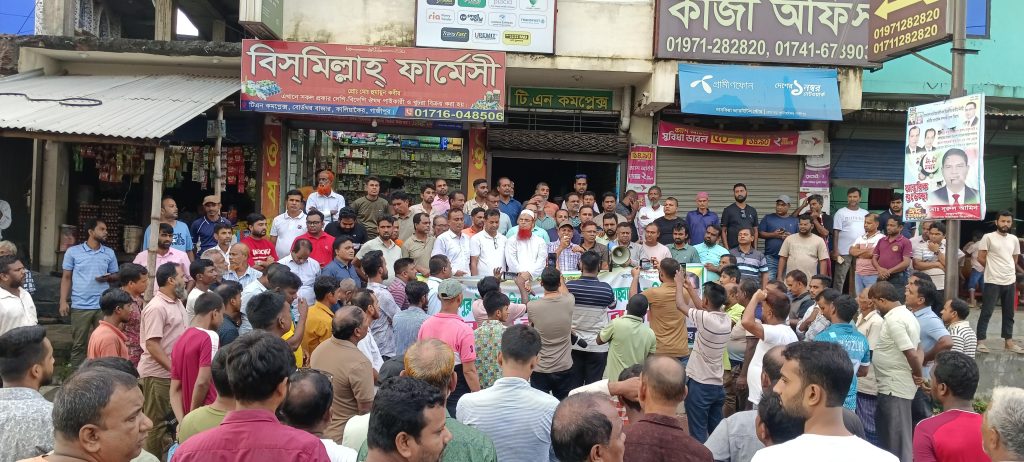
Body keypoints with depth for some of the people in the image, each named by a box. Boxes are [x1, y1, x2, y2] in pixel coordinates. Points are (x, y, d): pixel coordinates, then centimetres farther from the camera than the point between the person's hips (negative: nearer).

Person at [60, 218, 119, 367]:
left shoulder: (109, 253, 7)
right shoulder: (73, 252, 1)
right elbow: (66, 278, 5)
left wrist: (108, 277, -9)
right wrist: (63, 301, -2)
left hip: (103, 306, 2)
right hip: (80, 306, -1)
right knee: (78, 344, 7)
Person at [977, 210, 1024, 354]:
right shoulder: (988, 237, -7)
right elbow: (981, 258, -6)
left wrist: (1009, 272, 10)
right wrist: (993, 268, 4)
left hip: (1010, 282, 6)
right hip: (993, 282, -6)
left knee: (1009, 313, 12)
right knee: (986, 312, -3)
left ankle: (1008, 341, 20)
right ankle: (980, 341, 1)